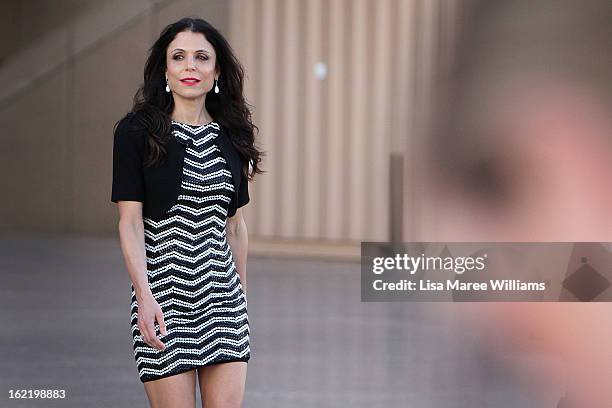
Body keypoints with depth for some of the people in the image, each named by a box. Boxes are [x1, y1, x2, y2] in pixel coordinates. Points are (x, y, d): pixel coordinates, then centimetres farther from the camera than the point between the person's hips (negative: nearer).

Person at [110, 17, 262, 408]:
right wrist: (144, 295, -18)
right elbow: (130, 221, -8)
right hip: (164, 288, -4)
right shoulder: (137, 130, -3)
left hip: (223, 290, 4)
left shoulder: (230, 136, 10)